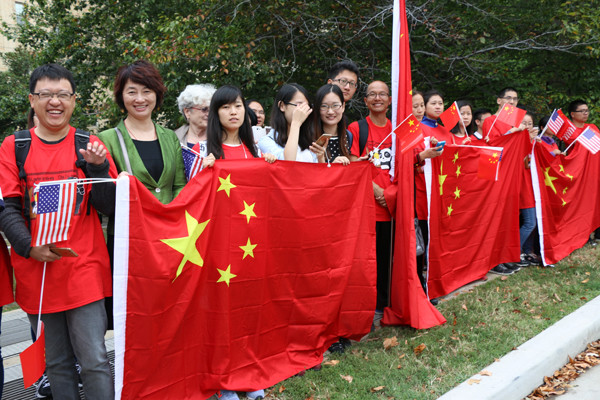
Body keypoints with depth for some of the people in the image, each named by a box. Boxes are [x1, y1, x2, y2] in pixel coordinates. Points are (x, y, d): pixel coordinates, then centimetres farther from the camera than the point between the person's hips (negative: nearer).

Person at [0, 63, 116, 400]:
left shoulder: (90, 146, 4)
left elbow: (109, 206, 0)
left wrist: (98, 167, -16)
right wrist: (29, 246, -16)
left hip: (84, 269, -1)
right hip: (36, 271, 1)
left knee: (95, 361, -4)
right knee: (57, 362, 13)